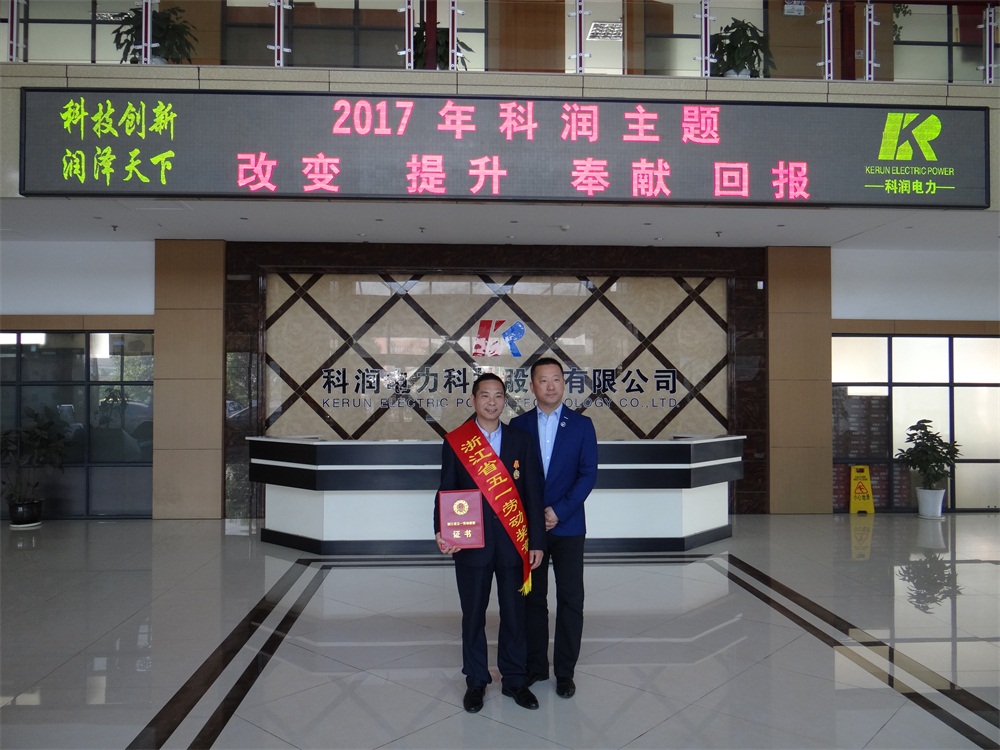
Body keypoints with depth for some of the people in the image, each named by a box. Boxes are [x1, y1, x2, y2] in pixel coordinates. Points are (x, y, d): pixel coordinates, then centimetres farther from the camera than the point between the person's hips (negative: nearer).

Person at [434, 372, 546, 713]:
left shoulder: (521, 441, 2)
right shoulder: (455, 442, -1)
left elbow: (533, 493, 2)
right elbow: (445, 493, 0)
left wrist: (536, 542, -1)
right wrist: (442, 532, -16)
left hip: (513, 544, 1)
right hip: (471, 544, -1)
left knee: (514, 615, 11)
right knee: (473, 616, 11)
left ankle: (515, 680, 29)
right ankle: (476, 682, 29)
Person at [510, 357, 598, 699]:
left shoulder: (581, 424, 1)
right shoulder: (518, 425, 4)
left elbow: (588, 474, -5)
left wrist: (559, 511, -13)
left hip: (567, 526, -1)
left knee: (570, 600, 4)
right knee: (532, 598, 10)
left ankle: (565, 671, 17)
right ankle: (535, 665, 23)